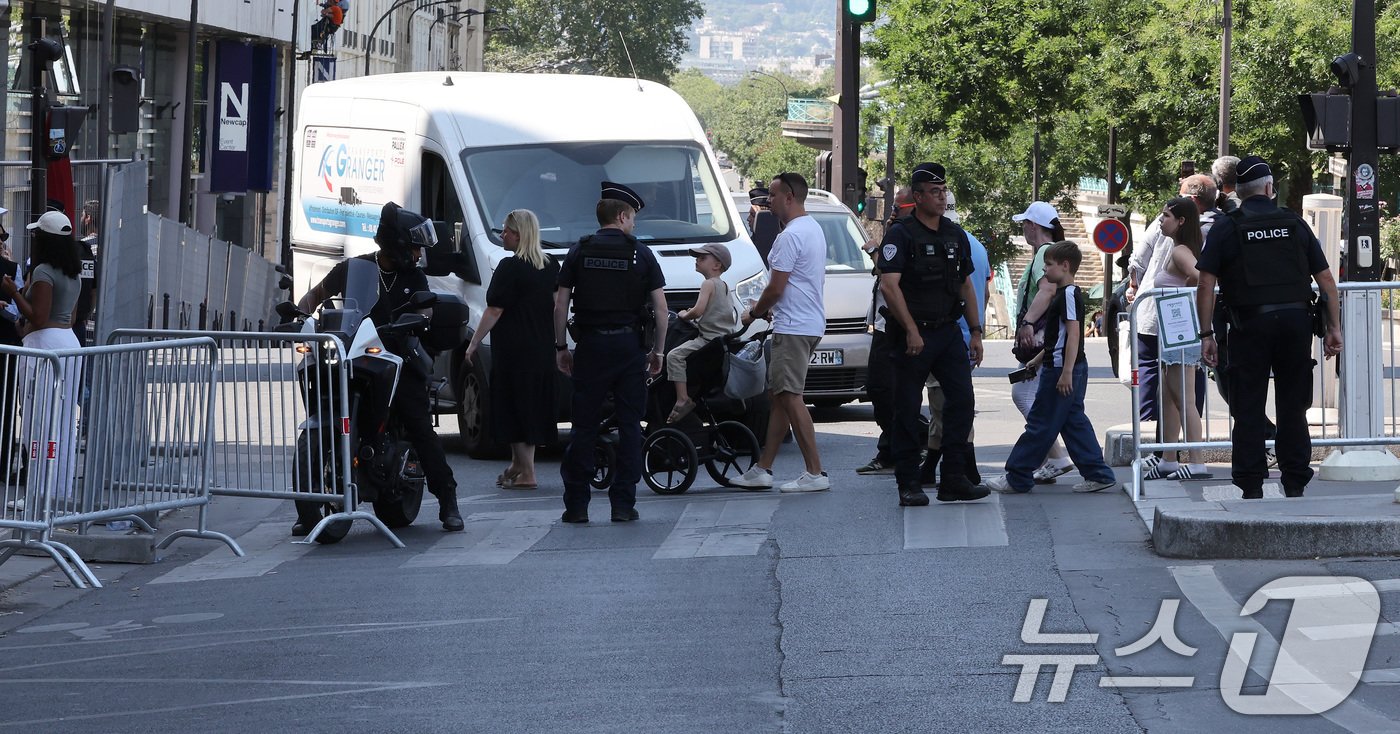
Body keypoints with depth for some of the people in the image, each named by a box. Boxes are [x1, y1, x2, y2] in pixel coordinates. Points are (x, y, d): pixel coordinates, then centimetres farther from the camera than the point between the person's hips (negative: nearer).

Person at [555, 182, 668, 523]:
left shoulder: (579, 252, 3)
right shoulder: (641, 254, 1)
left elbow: (560, 306, 1)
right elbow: (660, 307, 0)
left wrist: (560, 347, 9)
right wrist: (657, 351, 8)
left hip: (589, 346, 1)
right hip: (629, 346, -1)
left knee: (584, 426, 4)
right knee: (629, 425, 5)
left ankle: (576, 504, 2)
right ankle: (623, 504, 2)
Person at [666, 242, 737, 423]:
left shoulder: (709, 284, -9)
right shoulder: (724, 286, 21)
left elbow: (698, 311, -22)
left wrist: (684, 315, -1)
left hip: (710, 339, -10)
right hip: (726, 338, 10)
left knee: (675, 356, -18)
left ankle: (683, 399, -30)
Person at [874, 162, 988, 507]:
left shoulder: (956, 236, 12)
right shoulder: (901, 235, -8)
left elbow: (966, 286, 19)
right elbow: (888, 285, -18)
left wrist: (975, 332, 14)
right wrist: (911, 331, -22)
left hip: (948, 333, 5)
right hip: (913, 334, -5)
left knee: (961, 399, -4)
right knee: (908, 409, 1)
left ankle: (954, 479, 1)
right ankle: (909, 484, 7)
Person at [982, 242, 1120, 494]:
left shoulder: (1069, 294, -15)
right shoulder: (1064, 293, 16)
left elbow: (1073, 334, -22)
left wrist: (1066, 372, -25)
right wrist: (1040, 358, 30)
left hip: (1062, 369, -10)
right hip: (1063, 369, 10)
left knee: (1041, 423, -4)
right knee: (1074, 422, 11)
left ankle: (1016, 477, 1)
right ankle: (1098, 475, 10)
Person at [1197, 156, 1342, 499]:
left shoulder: (1225, 230, 2)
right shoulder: (1295, 224, 8)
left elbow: (1206, 286, -5)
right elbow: (1327, 280, 6)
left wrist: (1206, 335, -2)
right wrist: (1334, 327, 11)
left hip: (1250, 325, -2)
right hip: (1295, 322, 2)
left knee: (1248, 411, 4)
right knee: (1292, 410, 9)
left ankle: (1251, 489, 1)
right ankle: (1296, 486, 8)